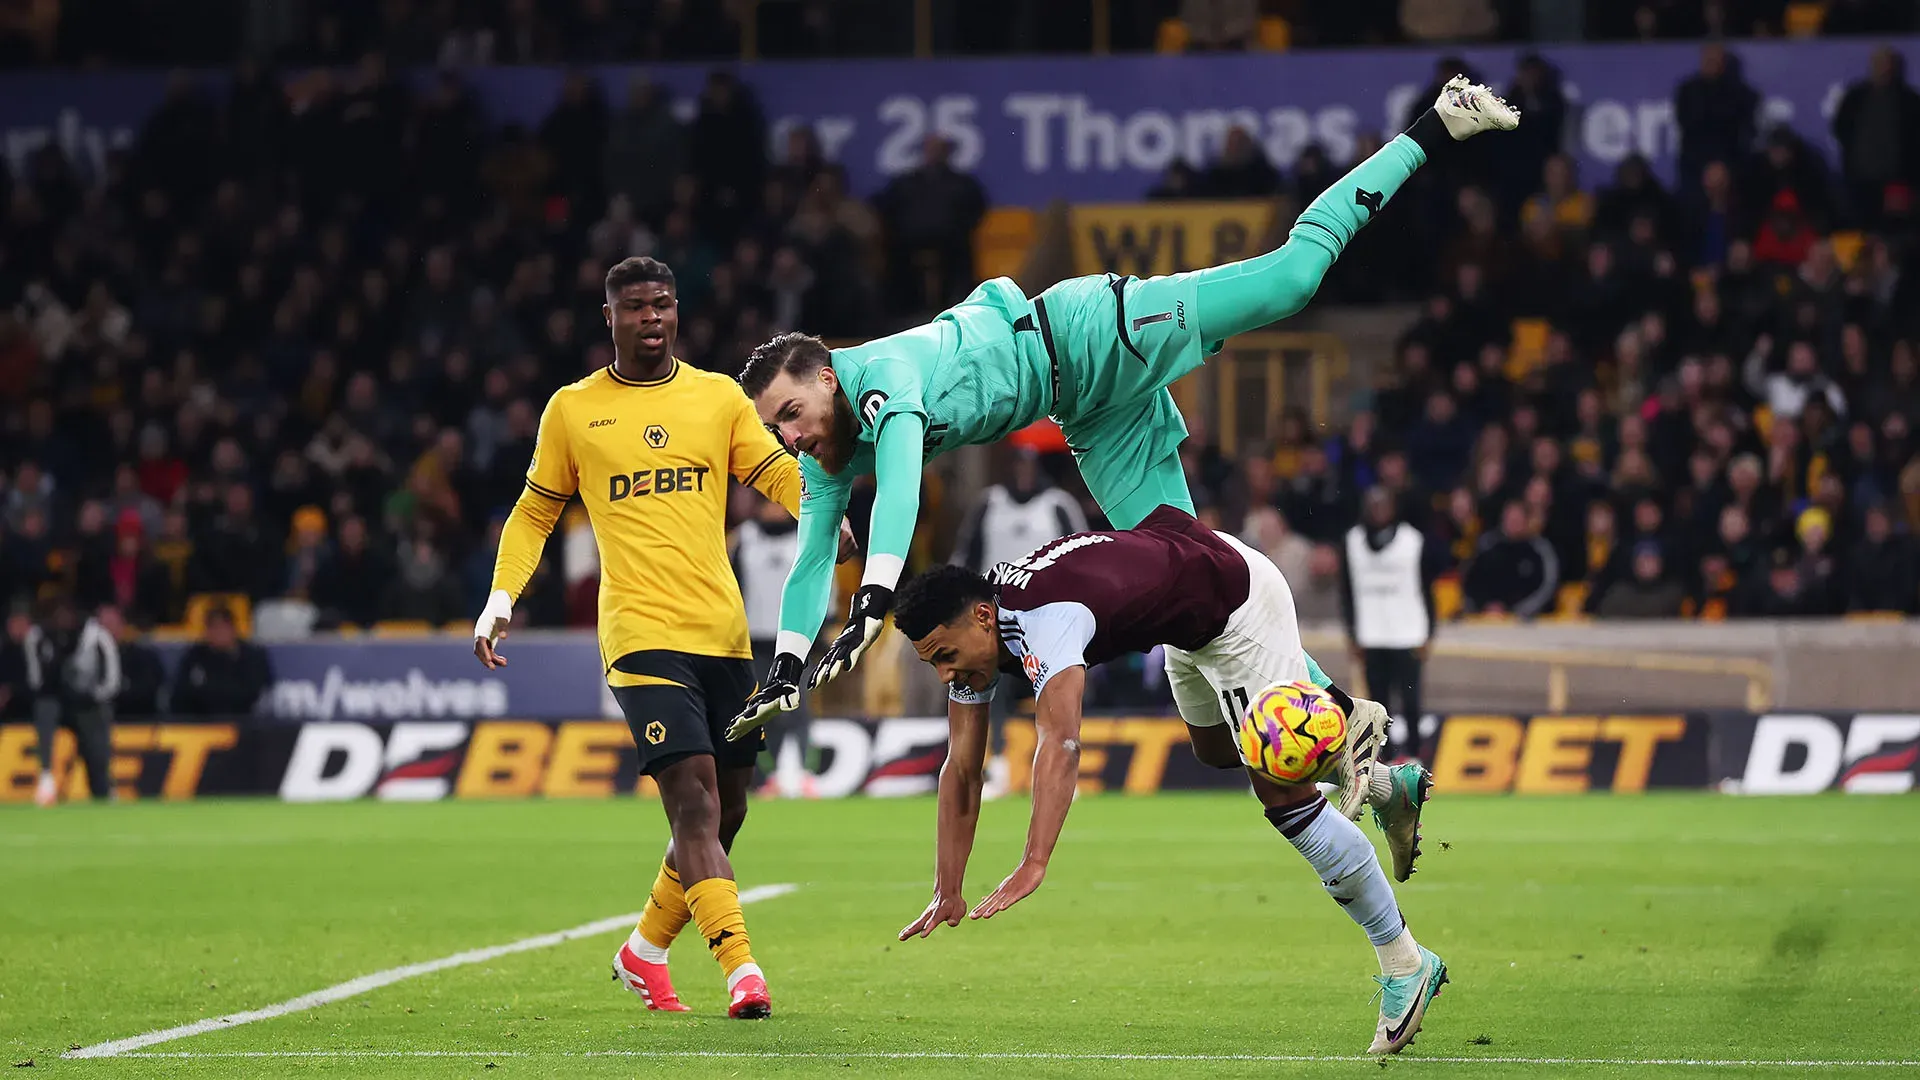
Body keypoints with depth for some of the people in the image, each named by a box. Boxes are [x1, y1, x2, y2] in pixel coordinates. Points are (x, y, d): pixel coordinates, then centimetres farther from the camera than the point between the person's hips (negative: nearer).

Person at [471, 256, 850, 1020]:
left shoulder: (719, 397, 12)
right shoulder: (572, 410, 7)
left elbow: (779, 476, 3)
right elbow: (534, 514, 16)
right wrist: (500, 599, 6)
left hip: (723, 632, 4)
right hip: (642, 633, -4)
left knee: (725, 813, 9)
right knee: (694, 798, -18)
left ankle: (644, 952, 29)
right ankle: (740, 970, -24)